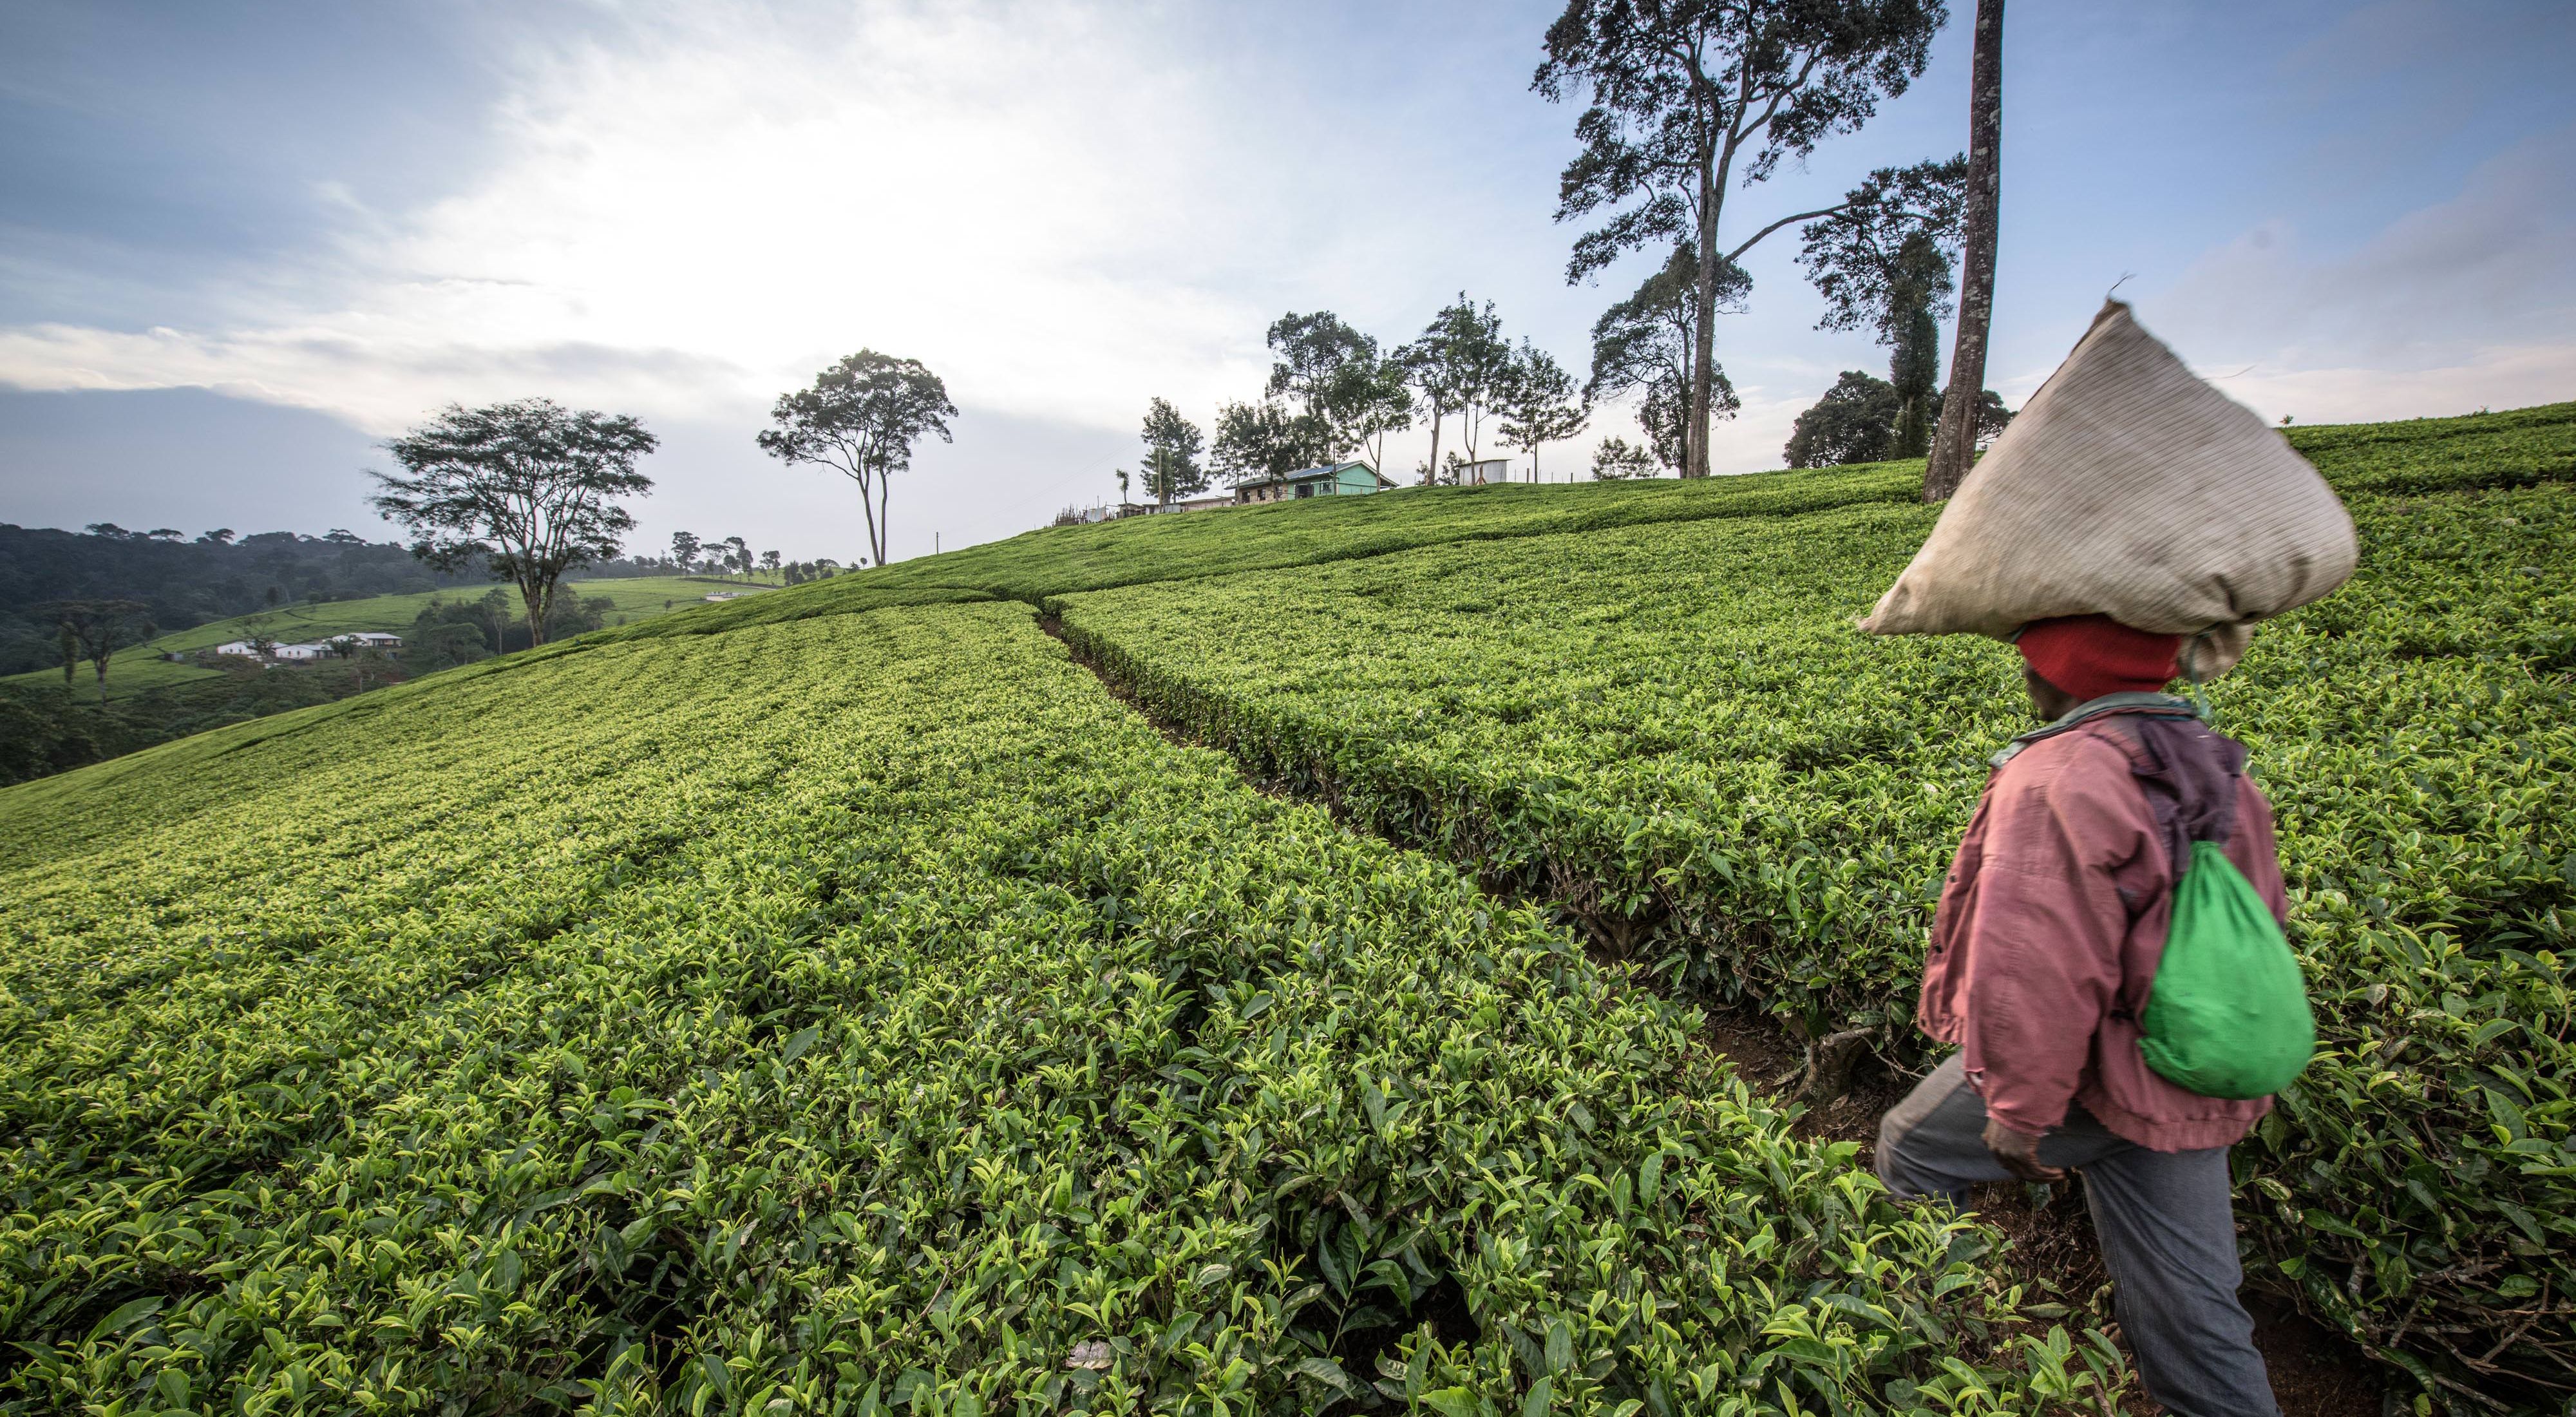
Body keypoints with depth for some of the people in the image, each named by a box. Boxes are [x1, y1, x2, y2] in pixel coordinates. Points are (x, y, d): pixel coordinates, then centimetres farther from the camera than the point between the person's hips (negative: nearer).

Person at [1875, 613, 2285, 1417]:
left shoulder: (2055, 782, -26)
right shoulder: (2219, 770, 3)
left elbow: (2039, 977, -28)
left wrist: (2020, 1115, -17)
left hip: (2093, 1079, -7)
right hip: (2191, 1095, 8)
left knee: (1911, 1149, 17)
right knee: (2188, 1300, 18)